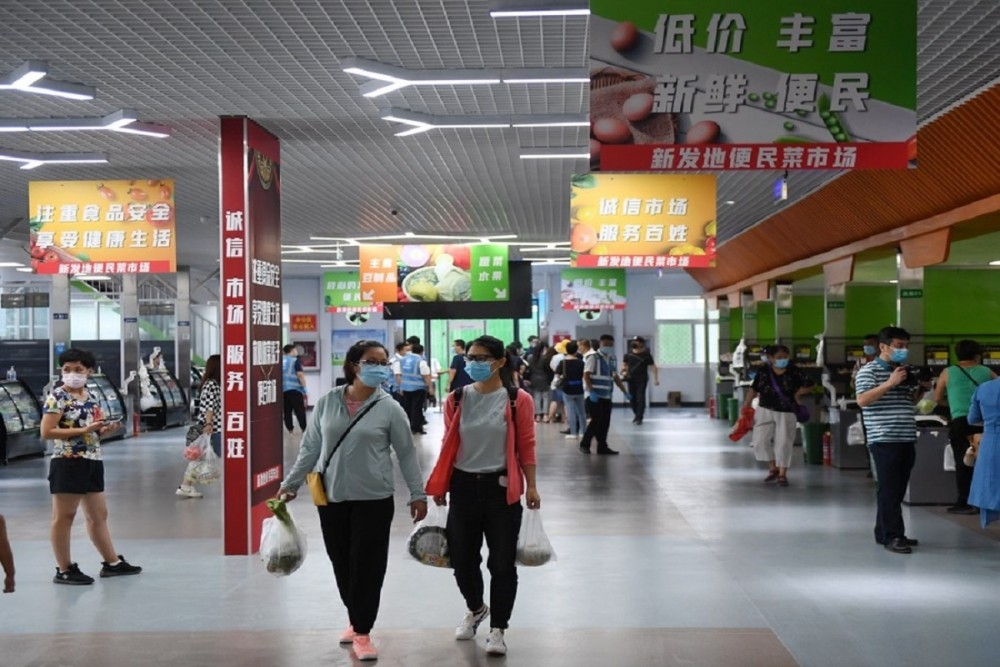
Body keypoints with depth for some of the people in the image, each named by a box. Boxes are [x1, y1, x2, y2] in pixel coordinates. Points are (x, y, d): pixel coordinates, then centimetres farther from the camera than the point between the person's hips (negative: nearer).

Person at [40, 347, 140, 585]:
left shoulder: (91, 398, 12)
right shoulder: (57, 397, -9)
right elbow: (46, 432, -17)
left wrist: (106, 429, 1)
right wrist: (84, 430, -21)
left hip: (92, 463, 8)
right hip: (67, 464, -8)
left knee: (99, 515, 14)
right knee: (64, 517, 1)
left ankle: (112, 562, 23)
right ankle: (64, 570, 8)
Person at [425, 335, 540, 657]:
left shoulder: (518, 400, -6)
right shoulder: (456, 399, 3)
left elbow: (526, 446, -3)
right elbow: (448, 445, 9)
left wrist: (531, 486, -6)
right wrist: (439, 485, 9)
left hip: (501, 487, -3)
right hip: (464, 486, 3)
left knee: (502, 562, 3)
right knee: (462, 558, 12)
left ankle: (497, 629, 18)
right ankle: (475, 609, 40)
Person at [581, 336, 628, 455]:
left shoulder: (612, 359, 15)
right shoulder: (593, 357, -7)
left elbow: (616, 377, 21)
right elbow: (586, 376, -13)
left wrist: (625, 392, 15)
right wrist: (591, 392, -23)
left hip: (606, 396, 7)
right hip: (595, 395, -7)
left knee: (605, 422, 5)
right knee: (597, 421, -8)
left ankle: (602, 447, 11)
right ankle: (585, 444, 5)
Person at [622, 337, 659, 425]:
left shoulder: (646, 355, -5)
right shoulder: (629, 354, 6)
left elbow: (653, 367, -5)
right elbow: (624, 364, 21)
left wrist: (656, 378, -11)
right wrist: (624, 371, -1)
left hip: (642, 380, -4)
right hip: (631, 379, 5)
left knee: (640, 398, -9)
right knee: (632, 398, 10)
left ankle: (639, 417, -6)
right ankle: (637, 415, 28)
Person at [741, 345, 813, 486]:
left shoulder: (793, 372, -8)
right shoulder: (763, 371, -4)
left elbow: (808, 385, 3)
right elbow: (753, 389, 4)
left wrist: (798, 393, -8)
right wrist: (745, 407, 3)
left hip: (786, 413, -2)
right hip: (765, 411, 2)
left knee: (784, 443, 0)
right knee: (761, 440, 0)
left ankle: (782, 474, 15)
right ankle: (773, 468, 21)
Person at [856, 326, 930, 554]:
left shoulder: (905, 371, 16)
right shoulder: (869, 370, -7)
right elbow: (862, 400, -19)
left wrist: (921, 389, 6)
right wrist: (889, 383, -23)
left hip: (906, 439, 8)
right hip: (884, 439, -8)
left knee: (898, 490, 11)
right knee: (889, 489, -7)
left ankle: (884, 532, 20)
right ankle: (893, 536, -4)